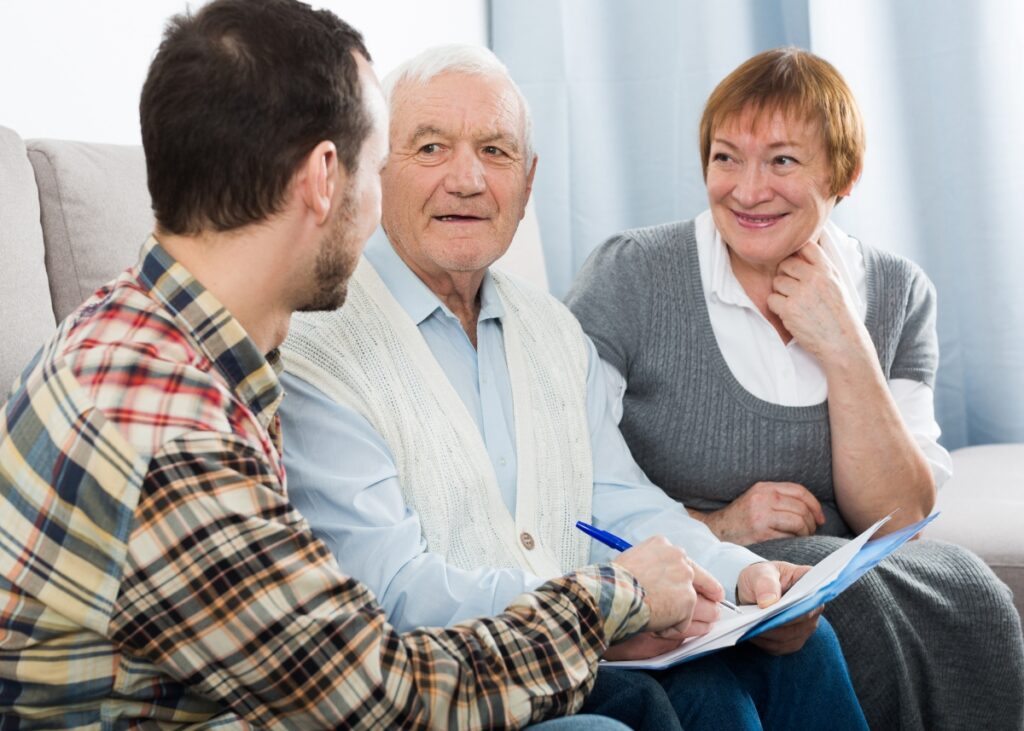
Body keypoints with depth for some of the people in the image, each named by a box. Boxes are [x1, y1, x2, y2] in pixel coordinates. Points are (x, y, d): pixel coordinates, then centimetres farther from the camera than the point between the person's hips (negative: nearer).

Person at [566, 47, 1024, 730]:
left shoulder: (899, 294, 5)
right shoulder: (629, 277, -8)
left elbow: (899, 518, -2)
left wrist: (845, 351, -12)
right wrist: (716, 526, -17)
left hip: (845, 572, 4)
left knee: (966, 590, -27)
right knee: (862, 605, -31)